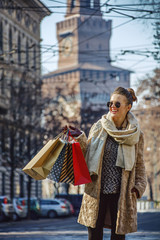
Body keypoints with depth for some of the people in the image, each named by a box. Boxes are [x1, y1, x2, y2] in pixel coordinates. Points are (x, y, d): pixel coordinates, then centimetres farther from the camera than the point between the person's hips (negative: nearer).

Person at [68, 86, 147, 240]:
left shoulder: (135, 134, 3)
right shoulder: (98, 128, 2)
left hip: (121, 194, 0)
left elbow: (139, 164, 12)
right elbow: (88, 155, 4)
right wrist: (80, 138, -11)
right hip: (97, 193, 0)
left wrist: (140, 186, -1)